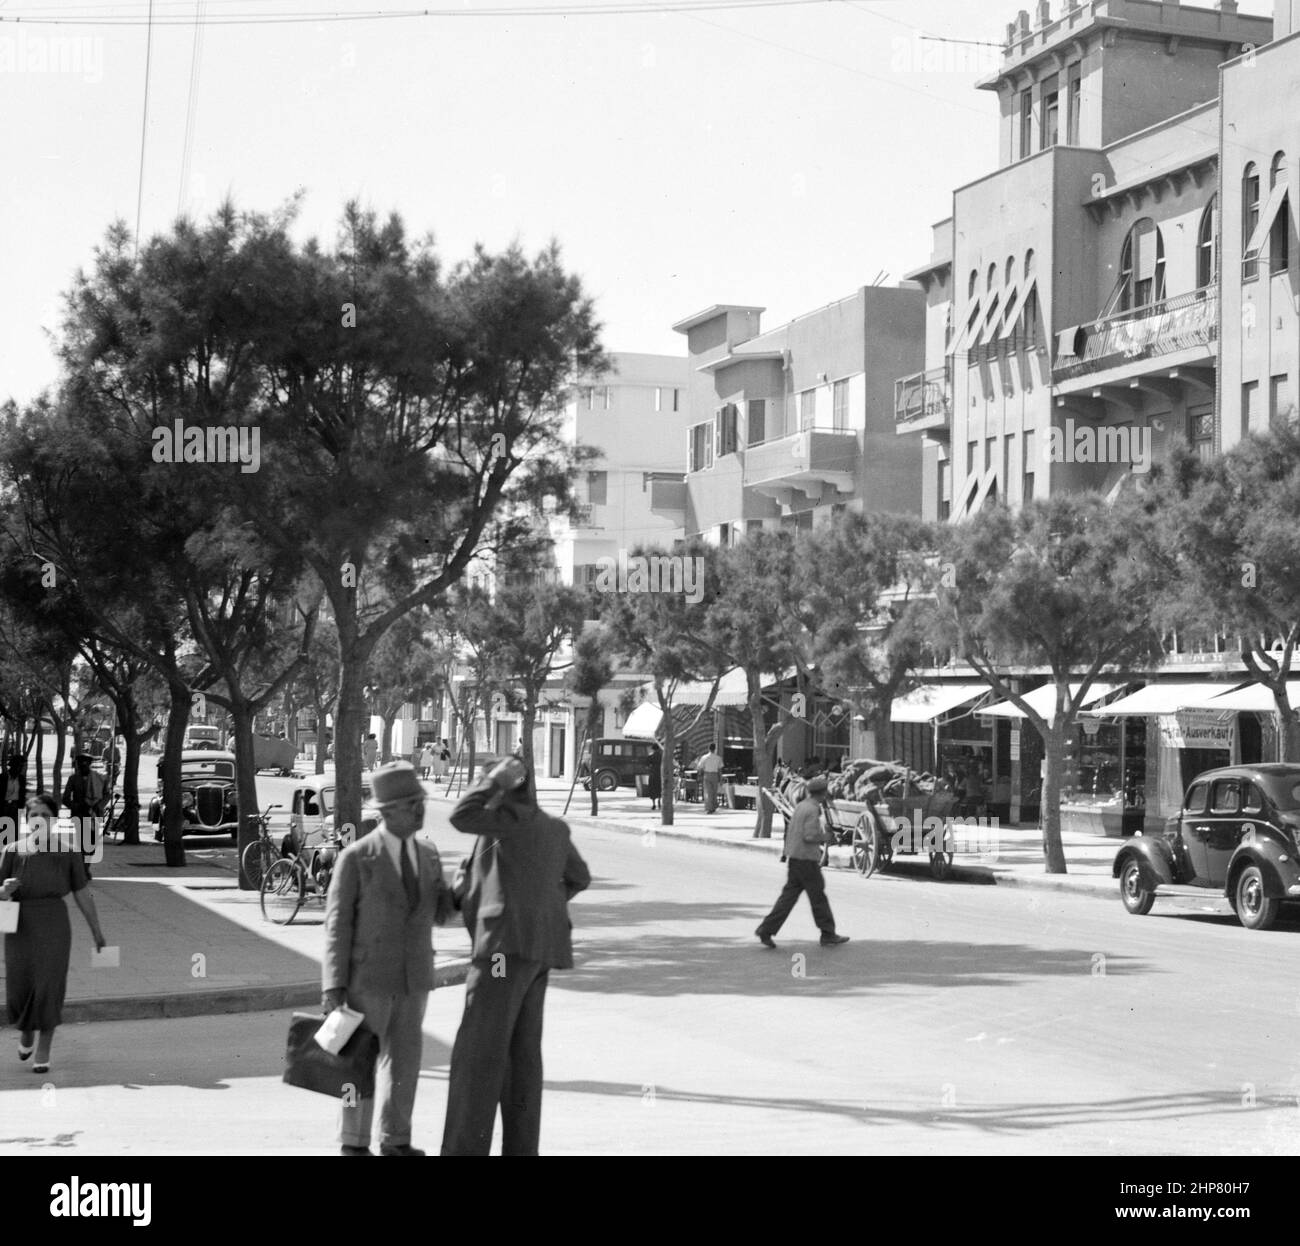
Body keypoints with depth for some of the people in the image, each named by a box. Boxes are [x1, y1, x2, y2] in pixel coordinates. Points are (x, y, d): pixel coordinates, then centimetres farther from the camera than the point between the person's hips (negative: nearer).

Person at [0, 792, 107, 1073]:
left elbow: (83, 895, 4)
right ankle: (26, 1031, 38)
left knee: (49, 988, -3)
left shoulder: (67, 855, -3)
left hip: (54, 927, -1)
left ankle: (43, 1053, 8)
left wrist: (97, 932, 9)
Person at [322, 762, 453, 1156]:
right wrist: (334, 984, -15)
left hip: (412, 976, 5)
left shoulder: (427, 855, 6)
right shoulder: (356, 857, -12)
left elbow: (440, 913, 7)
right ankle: (354, 1143, 11)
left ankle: (395, 1140, 21)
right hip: (368, 976, -5)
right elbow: (338, 923, -11)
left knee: (405, 1057, 9)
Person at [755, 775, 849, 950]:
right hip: (806, 859, -8)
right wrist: (825, 838, -5)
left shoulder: (800, 806, 12)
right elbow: (809, 836, -23)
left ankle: (765, 931, 2)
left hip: (793, 857, 8)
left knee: (788, 896, 8)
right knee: (818, 897, 3)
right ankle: (828, 935, 14)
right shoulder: (813, 810, -16)